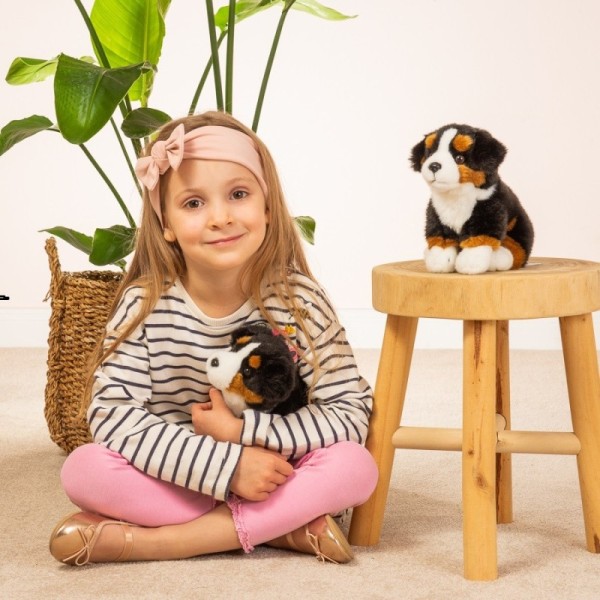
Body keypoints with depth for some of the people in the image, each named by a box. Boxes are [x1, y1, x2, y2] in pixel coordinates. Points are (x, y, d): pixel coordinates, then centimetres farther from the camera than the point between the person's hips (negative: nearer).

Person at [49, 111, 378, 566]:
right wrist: (227, 466, -29)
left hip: (277, 477, 0)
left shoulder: (299, 301, -11)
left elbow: (352, 412, -12)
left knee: (356, 467, -27)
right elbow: (112, 412, -20)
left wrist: (243, 429, -24)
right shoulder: (146, 305, -12)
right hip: (172, 482, 0)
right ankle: (284, 527, -21)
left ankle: (147, 539, -24)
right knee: (84, 470, -26)